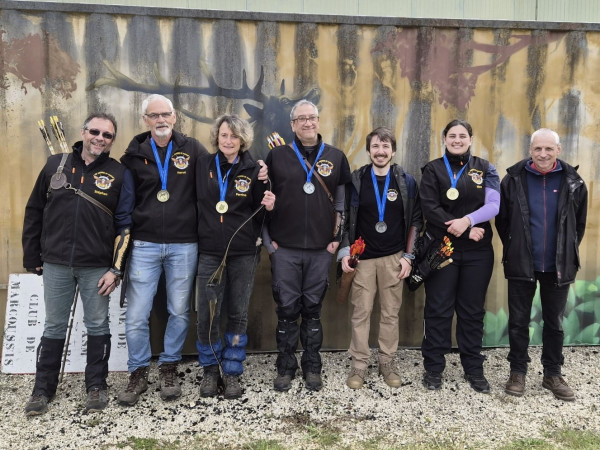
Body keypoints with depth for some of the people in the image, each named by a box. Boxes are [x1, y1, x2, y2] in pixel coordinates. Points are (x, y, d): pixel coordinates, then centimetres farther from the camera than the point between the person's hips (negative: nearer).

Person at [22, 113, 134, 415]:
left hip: (97, 267, -2)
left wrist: (116, 269, -9)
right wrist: (32, 257, 6)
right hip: (55, 265, 2)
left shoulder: (119, 175, -2)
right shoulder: (56, 164, 4)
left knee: (97, 327, 9)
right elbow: (34, 213, 9)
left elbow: (125, 226, -4)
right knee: (54, 328, 12)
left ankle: (96, 386, 24)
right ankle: (43, 389, 26)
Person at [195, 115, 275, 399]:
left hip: (244, 254, 0)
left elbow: (259, 214, 7)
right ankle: (210, 370, 20)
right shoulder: (203, 166, 3)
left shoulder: (253, 171, 1)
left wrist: (268, 207, -14)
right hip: (210, 253, 0)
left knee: (238, 315, 7)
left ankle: (232, 372, 22)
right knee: (207, 316, -2)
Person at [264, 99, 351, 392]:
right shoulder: (277, 156, 2)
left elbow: (342, 202, 8)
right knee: (287, 310, 5)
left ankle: (312, 367, 23)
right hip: (284, 249, -1)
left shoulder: (336, 157, 6)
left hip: (321, 249, 1)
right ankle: (285, 368, 20)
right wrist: (268, 239, -1)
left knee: (313, 309, 10)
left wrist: (338, 238, 2)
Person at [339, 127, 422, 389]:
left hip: (393, 258, 1)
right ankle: (359, 364, 15)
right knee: (360, 313, 3)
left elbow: (415, 220, 3)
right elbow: (346, 219, 3)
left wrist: (408, 255, -2)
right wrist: (345, 252, -5)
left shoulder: (406, 181, 2)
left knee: (390, 313, 8)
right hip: (362, 258, 0)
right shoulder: (356, 180, 0)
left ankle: (387, 362, 22)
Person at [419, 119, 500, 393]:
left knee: (473, 310, 9)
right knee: (438, 309, 3)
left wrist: (467, 220, -22)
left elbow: (494, 205, -4)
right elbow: (429, 208, -10)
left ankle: (473, 369, 22)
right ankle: (433, 368, 16)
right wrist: (467, 231, -15)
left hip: (478, 252, 2)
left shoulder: (484, 168, 7)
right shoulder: (433, 169, 2)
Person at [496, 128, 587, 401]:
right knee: (519, 321, 8)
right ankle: (518, 372, 23)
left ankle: (553, 374, 27)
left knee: (554, 322, 13)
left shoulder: (573, 182, -2)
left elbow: (579, 223, 8)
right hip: (521, 265, -1)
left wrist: (568, 253, 8)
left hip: (559, 266, 1)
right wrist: (514, 250, 5)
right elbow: (502, 220, 3)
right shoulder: (514, 179, -5)